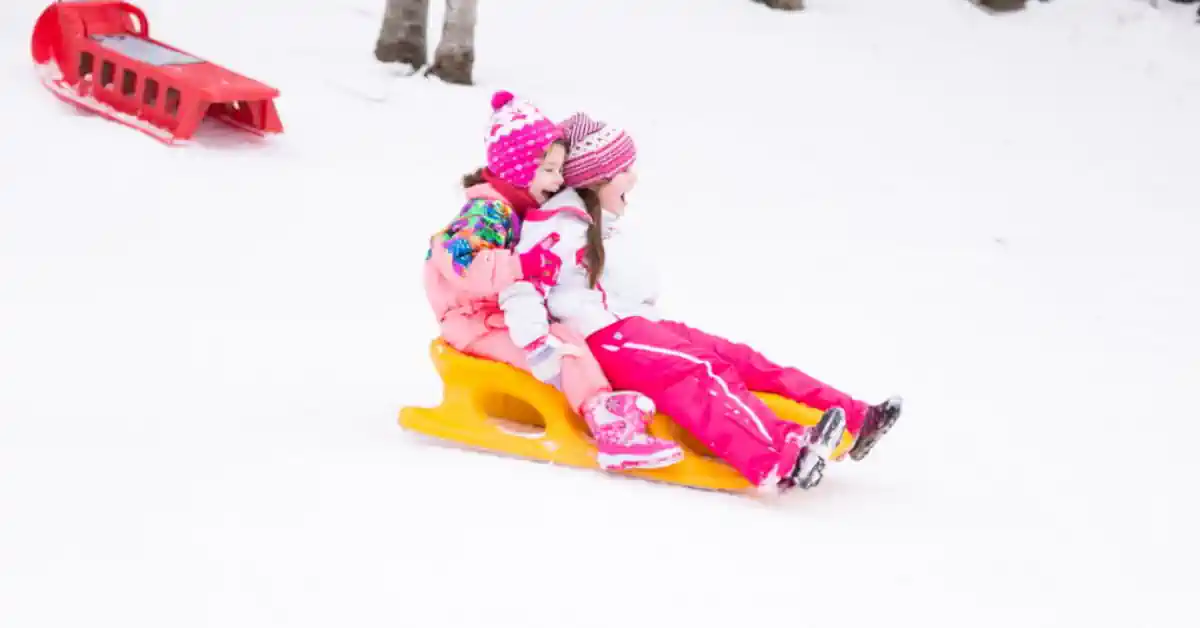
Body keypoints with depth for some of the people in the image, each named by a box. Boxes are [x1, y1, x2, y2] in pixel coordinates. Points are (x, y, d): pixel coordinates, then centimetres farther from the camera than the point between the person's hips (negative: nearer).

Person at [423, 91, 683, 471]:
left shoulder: (528, 209, 12)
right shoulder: (489, 211, -19)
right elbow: (460, 262, -36)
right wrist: (525, 265, -35)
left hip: (515, 313, 11)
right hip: (477, 321, -11)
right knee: (560, 345, -28)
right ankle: (613, 431, -42)